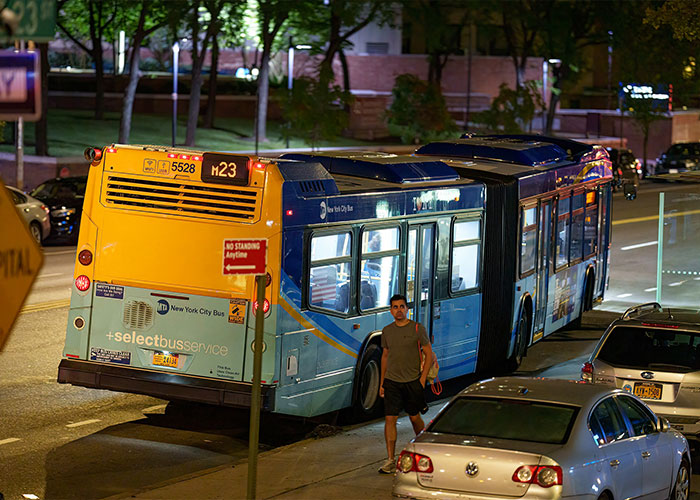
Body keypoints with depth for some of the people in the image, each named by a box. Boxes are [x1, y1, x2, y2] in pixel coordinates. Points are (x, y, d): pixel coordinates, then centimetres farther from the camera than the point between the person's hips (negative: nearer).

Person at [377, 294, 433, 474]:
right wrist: (381, 382, 12)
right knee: (390, 419, -6)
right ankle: (390, 460, -4)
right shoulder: (387, 331, 7)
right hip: (391, 382, 2)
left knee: (415, 418, 10)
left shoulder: (417, 329, -5)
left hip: (412, 382, -2)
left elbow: (428, 354, -2)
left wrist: (423, 378, -9)